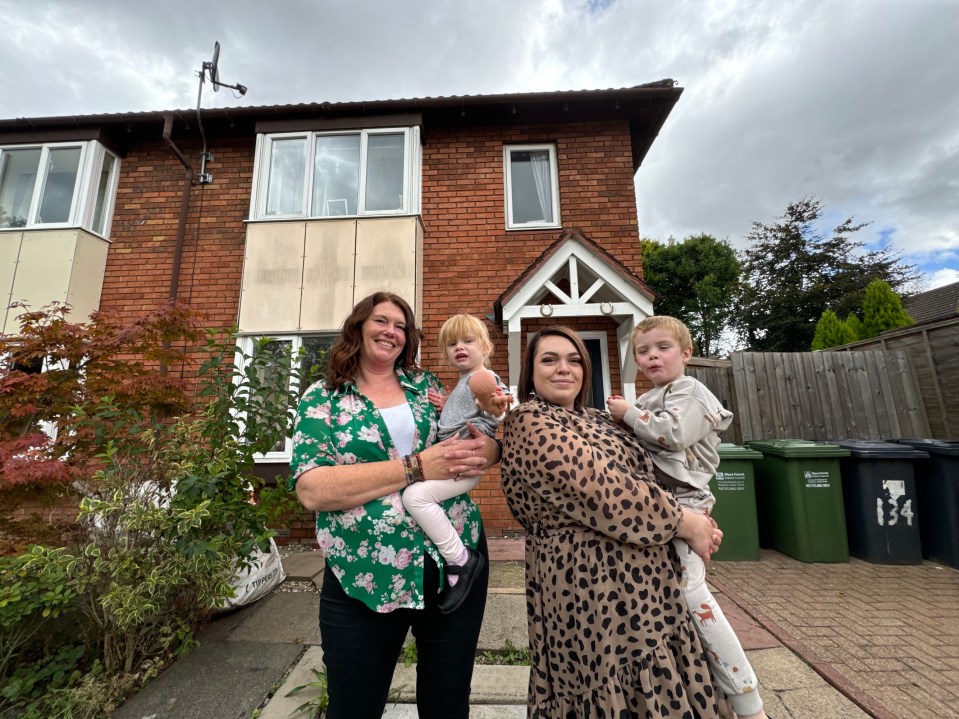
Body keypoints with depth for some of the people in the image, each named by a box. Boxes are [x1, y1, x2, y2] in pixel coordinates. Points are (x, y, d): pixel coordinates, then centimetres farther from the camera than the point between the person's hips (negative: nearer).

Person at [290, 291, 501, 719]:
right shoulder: (322, 399, -2)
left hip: (456, 560, 3)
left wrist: (487, 449, -17)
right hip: (364, 578, -2)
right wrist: (415, 467, -22)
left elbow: (483, 441, 9)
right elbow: (311, 489, -16)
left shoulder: (426, 385, 5)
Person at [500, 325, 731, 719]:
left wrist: (694, 522, 1)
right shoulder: (531, 422, -18)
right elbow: (602, 491, -25)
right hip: (594, 581, -9)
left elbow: (635, 479, 16)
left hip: (628, 577, 9)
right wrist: (685, 524, -13)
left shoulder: (593, 419, 11)